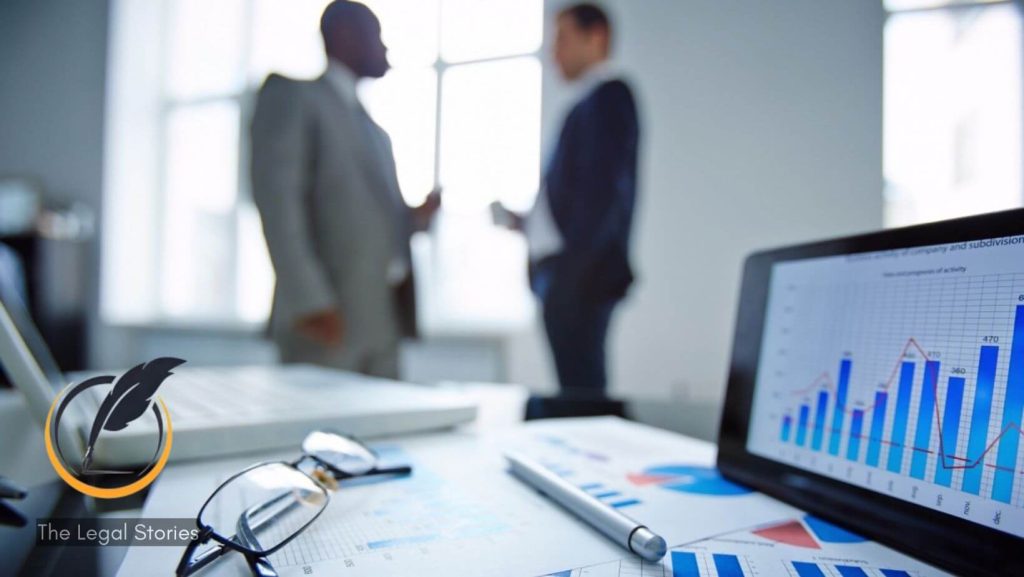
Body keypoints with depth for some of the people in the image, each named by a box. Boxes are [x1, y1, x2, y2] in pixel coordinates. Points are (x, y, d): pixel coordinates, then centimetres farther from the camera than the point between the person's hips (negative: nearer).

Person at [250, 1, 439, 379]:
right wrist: (309, 300, -20)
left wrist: (414, 218, 6)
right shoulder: (292, 95, 1)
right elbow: (276, 200, -11)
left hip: (381, 321, 7)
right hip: (326, 318, -7)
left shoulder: (372, 128, 24)